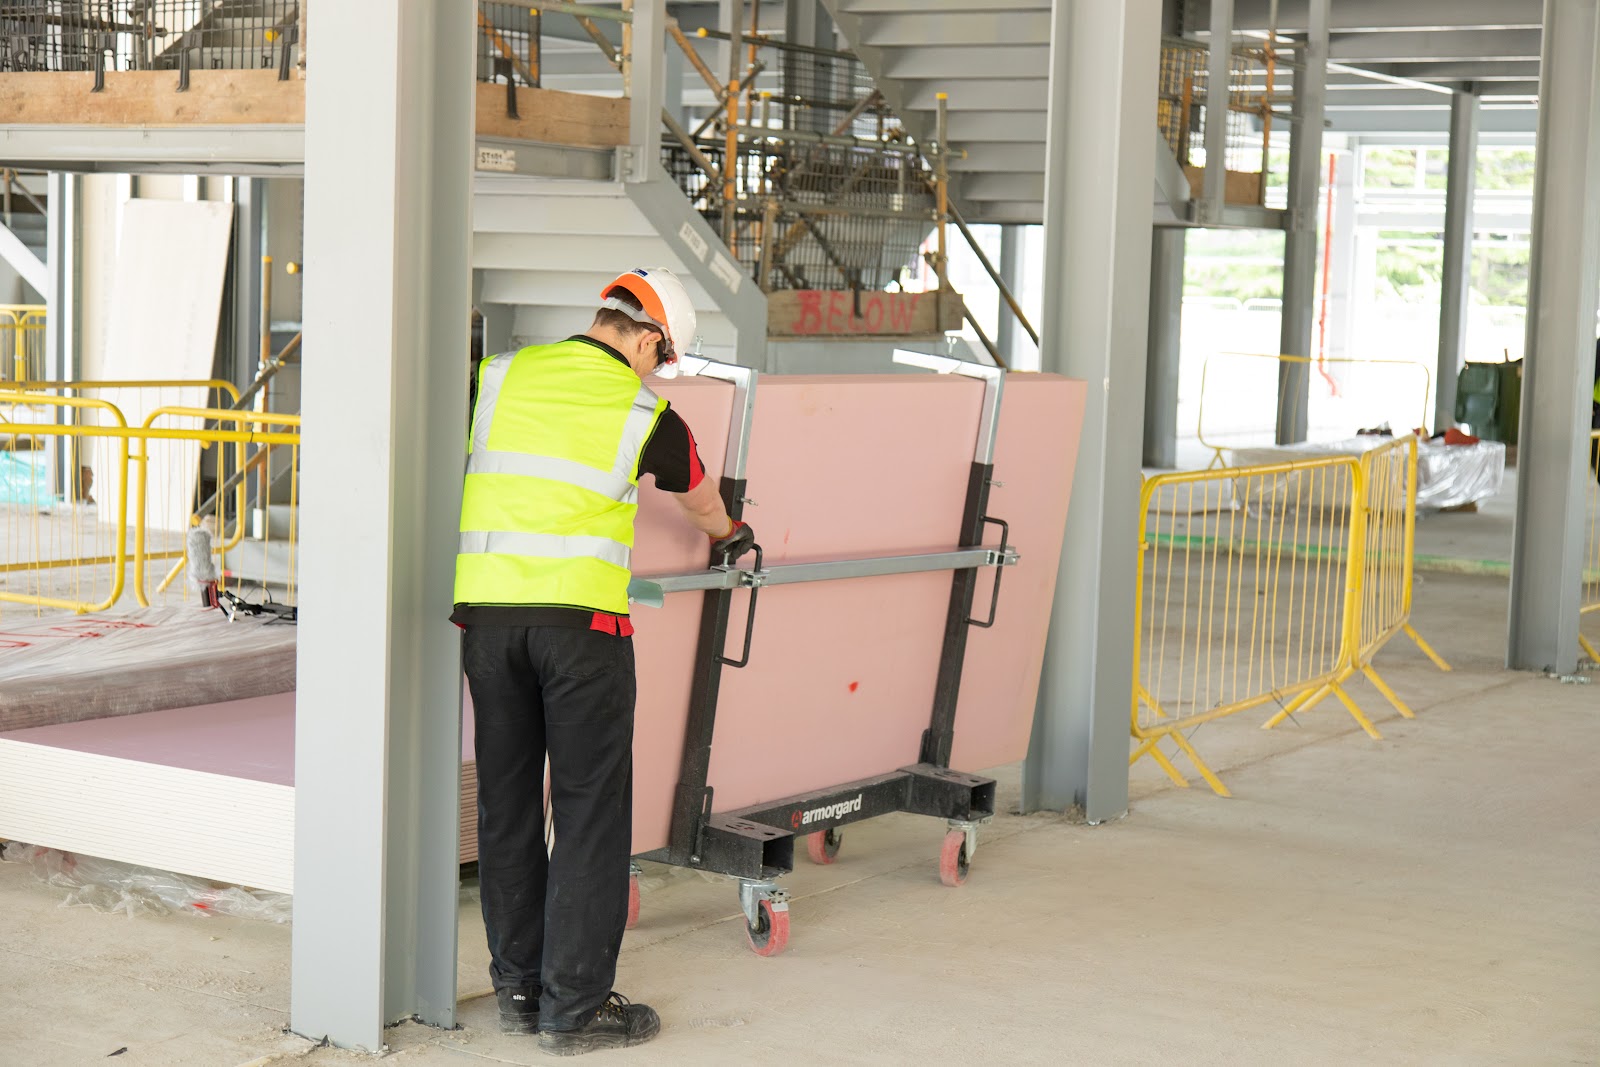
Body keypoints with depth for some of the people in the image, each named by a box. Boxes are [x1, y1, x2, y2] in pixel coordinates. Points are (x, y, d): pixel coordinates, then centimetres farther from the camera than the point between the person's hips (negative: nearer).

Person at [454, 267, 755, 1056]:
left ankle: (518, 988, 19)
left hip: (486, 607, 4)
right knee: (591, 807, 2)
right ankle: (575, 1006, 3)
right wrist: (726, 534, 47)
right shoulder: (644, 412, 5)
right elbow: (696, 495, 25)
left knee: (506, 801, 11)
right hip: (580, 615, -4)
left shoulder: (500, 377, 9)